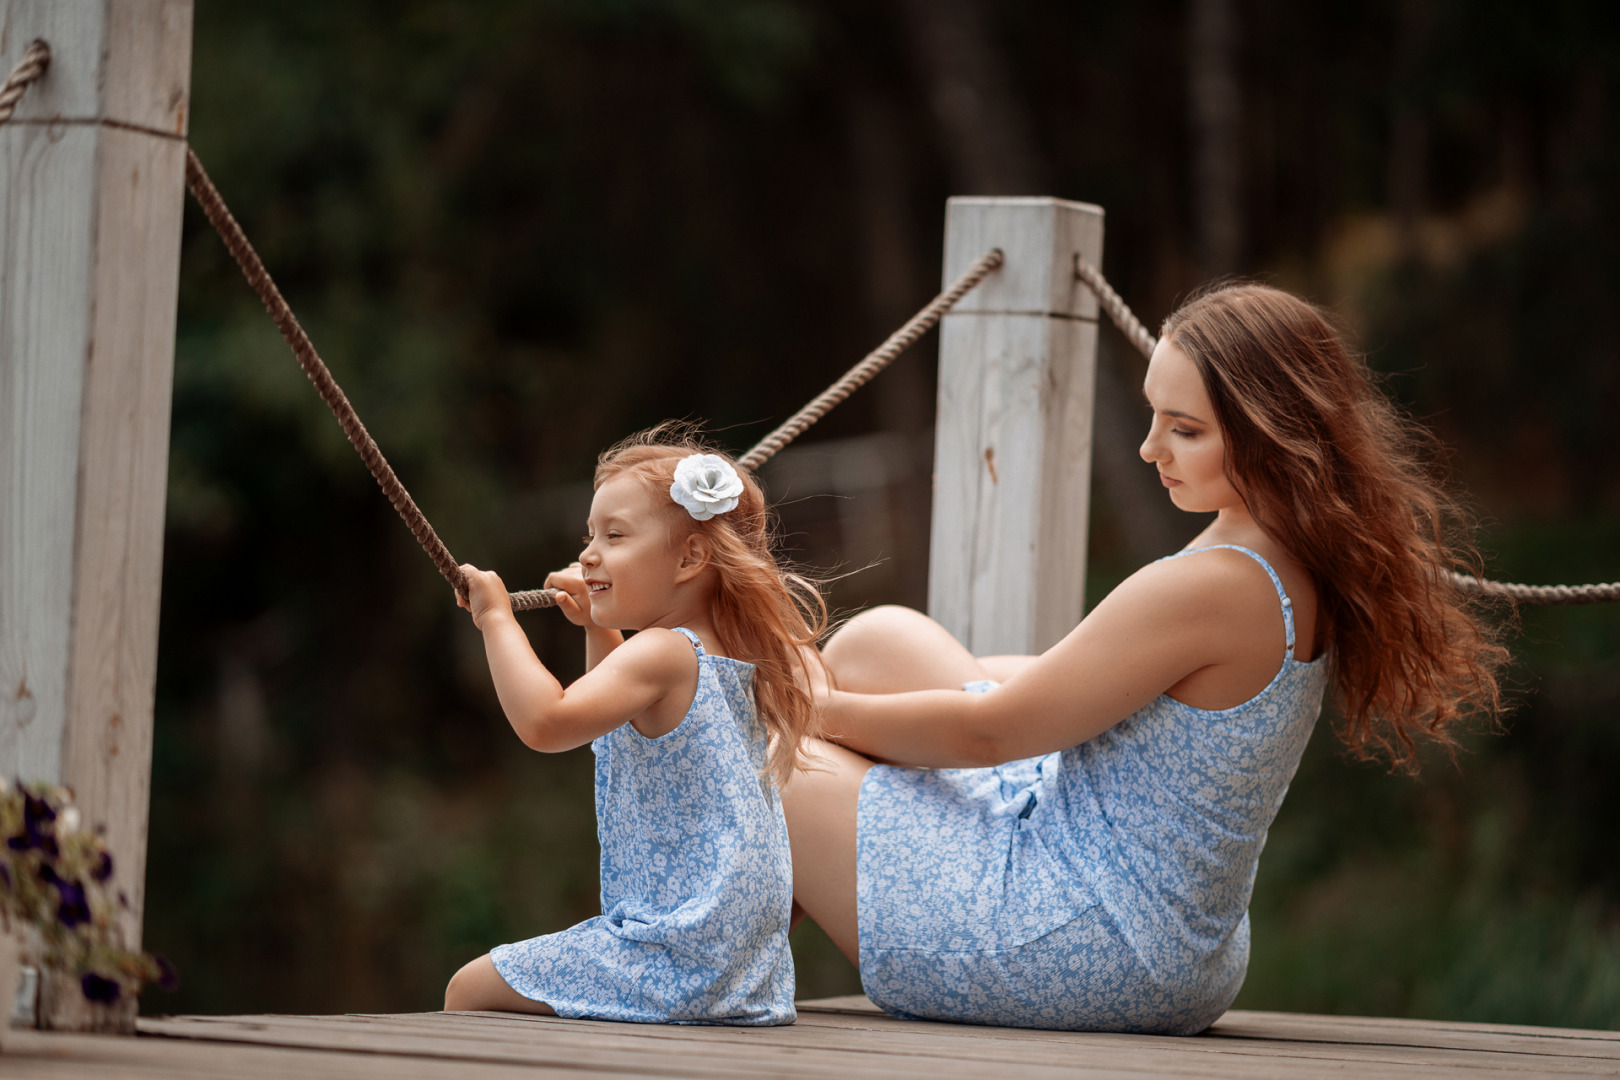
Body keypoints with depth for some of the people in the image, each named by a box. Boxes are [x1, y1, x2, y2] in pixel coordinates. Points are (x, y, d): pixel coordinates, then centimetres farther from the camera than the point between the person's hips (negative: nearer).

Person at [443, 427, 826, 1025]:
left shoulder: (661, 654, -16)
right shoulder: (730, 659, 14)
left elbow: (545, 722, -31)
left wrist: (497, 618, -20)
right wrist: (600, 630, 29)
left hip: (676, 958, -10)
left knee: (468, 990, -2)